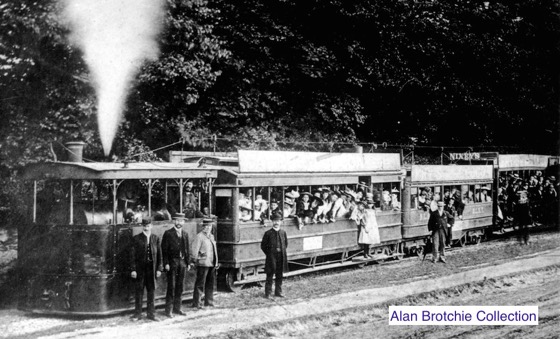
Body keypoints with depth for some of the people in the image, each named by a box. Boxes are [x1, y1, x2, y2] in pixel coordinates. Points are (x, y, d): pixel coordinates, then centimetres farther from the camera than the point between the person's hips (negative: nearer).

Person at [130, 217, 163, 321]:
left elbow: (159, 254, 7)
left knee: (151, 291, 7)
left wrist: (159, 269, 2)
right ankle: (137, 313, 11)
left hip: (152, 268, 2)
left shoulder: (155, 238, 8)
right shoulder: (136, 238, 0)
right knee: (139, 291, 3)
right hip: (140, 268, -2)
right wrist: (133, 269, -9)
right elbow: (132, 255, -2)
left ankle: (151, 313, 16)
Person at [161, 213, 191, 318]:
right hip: (172, 262, -5)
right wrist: (166, 263, -13)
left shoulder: (185, 234, 12)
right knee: (171, 286, -5)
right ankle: (168, 310, -1)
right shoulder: (168, 233, -3)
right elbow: (164, 249, -6)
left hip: (182, 262, 5)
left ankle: (177, 308, 18)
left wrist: (188, 263, 10)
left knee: (179, 286, 9)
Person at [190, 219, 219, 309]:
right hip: (203, 263, -8)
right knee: (200, 284, -4)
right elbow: (195, 250, -10)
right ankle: (196, 303, 0)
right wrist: (194, 261, -13)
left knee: (211, 283, 13)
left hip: (212, 264, 8)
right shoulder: (199, 236, -7)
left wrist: (216, 263, 19)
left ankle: (209, 302, 23)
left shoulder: (211, 236, 17)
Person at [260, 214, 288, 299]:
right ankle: (268, 293, 5)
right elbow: (263, 245, 0)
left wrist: (283, 251, 9)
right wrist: (269, 254, -3)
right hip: (271, 257, -4)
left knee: (279, 275, 10)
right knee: (270, 275, -1)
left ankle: (278, 292, 21)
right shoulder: (268, 233, -5)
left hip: (281, 257, 4)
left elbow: (286, 244, 19)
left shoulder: (283, 232, 6)